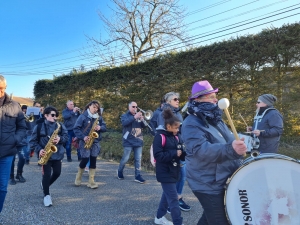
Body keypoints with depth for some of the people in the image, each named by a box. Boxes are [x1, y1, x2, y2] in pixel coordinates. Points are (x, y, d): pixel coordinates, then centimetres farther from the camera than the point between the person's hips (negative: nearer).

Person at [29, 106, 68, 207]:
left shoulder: (60, 126, 2)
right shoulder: (39, 126, -6)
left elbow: (66, 137, 1)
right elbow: (32, 141, -3)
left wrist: (60, 139, -20)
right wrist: (39, 150, -17)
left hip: (57, 154, 3)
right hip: (46, 154, -3)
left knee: (57, 173, 7)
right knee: (47, 174, -6)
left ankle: (45, 185, 37)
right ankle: (46, 195, 11)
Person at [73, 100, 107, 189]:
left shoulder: (99, 117, 9)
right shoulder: (83, 116, -5)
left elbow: (105, 127, 11)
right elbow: (76, 128, -8)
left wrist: (100, 128, -12)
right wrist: (83, 137, -19)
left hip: (95, 142, 4)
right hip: (85, 141, -4)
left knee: (93, 160, 2)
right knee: (85, 159, -8)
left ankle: (91, 181, 9)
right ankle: (78, 177, 19)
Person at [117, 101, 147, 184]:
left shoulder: (138, 116, 16)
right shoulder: (125, 115, 3)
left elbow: (144, 126, 9)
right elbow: (124, 123, -19)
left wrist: (142, 120, -12)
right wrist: (134, 117, -27)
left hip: (138, 141, 4)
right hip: (129, 141, -4)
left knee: (138, 159, 2)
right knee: (125, 158, 2)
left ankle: (138, 176, 7)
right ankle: (119, 171, 25)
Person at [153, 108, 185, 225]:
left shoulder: (175, 137, 8)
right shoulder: (160, 137, -15)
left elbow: (180, 156, 11)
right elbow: (158, 155, -23)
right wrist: (174, 153, -22)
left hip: (174, 172, 8)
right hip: (165, 173, -8)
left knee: (167, 195, 19)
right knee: (173, 199, -4)